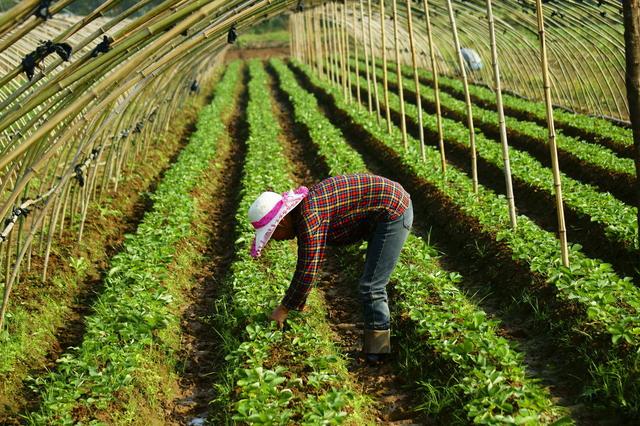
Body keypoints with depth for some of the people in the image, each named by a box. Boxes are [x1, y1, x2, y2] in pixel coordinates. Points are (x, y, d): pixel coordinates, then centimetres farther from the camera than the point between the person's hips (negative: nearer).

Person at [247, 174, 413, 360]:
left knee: (370, 287, -8)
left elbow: (308, 270, -22)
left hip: (394, 211, -10)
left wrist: (284, 309, -12)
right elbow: (305, 261, 19)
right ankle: (376, 346, 25)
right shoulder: (302, 213, 7)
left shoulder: (309, 216, -23)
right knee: (373, 284, 17)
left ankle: (376, 355, -1)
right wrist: (299, 302, 23)